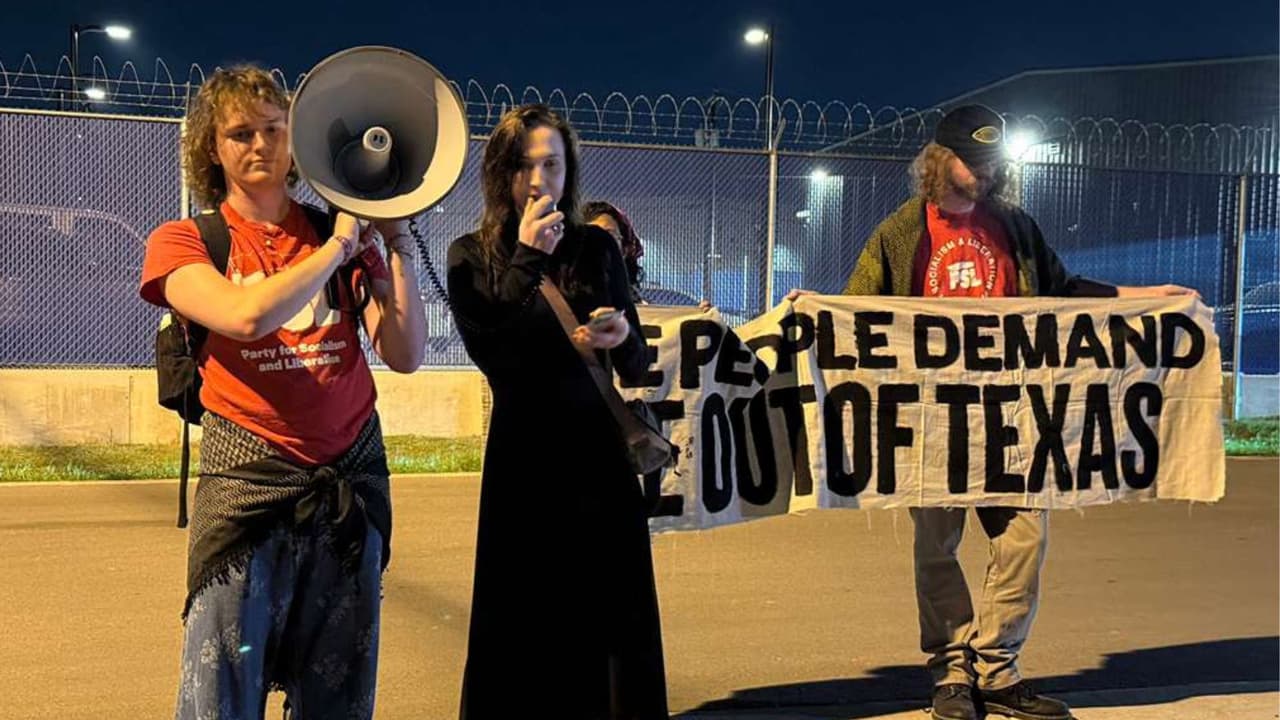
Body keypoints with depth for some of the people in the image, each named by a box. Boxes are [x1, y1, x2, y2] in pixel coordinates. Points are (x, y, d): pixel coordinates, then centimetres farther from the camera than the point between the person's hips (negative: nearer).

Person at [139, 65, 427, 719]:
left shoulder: (345, 236, 9)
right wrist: (336, 247, -9)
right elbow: (246, 317, -19)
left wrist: (396, 240, -4)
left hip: (350, 481, 3)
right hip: (247, 484, -2)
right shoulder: (183, 242, 3)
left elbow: (405, 354, -1)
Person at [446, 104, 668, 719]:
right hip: (523, 455, -2)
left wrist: (620, 339, -16)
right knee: (525, 629, 6)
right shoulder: (471, 257, -1)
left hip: (600, 452, 2)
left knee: (612, 626, 6)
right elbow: (494, 356, -14)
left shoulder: (596, 247, 4)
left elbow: (635, 367, 7)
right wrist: (528, 260, -16)